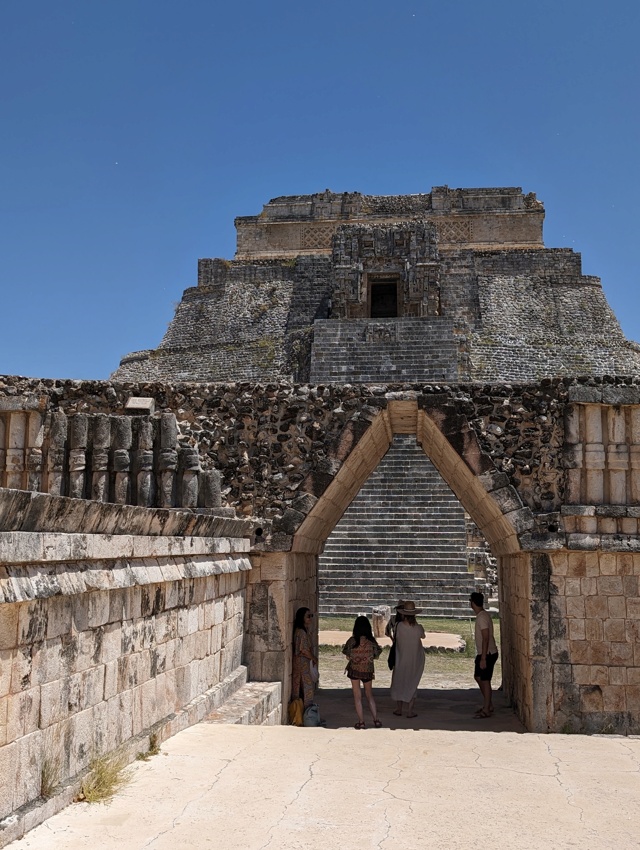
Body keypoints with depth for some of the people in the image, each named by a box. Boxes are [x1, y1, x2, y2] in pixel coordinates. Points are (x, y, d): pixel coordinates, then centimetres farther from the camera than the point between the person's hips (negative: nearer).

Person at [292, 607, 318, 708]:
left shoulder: (305, 630, 13)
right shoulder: (301, 631, -19)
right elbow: (303, 649, -20)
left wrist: (313, 657, 6)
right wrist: (314, 658, -8)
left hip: (305, 661, 10)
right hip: (302, 661, -10)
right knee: (307, 686, -3)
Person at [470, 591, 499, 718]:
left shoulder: (482, 617, -21)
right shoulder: (483, 615, 10)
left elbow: (486, 639, -24)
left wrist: (483, 658, -23)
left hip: (487, 654, -10)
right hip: (484, 653, 10)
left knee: (485, 680, -1)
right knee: (478, 677, 17)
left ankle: (486, 710, 8)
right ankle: (488, 704, 26)